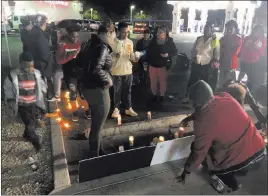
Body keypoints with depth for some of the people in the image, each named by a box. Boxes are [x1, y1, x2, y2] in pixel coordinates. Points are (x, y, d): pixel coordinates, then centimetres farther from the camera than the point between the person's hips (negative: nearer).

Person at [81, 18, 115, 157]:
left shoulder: (94, 44, 9)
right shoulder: (103, 47, -19)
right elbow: (96, 69, -33)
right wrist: (107, 79, -19)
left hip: (90, 88, 10)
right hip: (98, 90, -10)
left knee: (96, 124, 23)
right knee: (97, 126, 5)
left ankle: (99, 151, 42)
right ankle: (94, 156, 21)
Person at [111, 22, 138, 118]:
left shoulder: (130, 42, 5)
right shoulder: (113, 42, -8)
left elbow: (131, 56, 9)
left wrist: (134, 57, -14)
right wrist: (115, 55, -28)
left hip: (128, 70, 4)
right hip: (117, 71, -3)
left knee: (127, 91, 12)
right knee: (117, 91, 6)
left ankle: (128, 108, 24)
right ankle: (116, 109, 19)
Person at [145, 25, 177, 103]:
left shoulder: (169, 42, -10)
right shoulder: (153, 40, -3)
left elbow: (175, 51, -1)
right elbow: (148, 51, 3)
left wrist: (168, 55, -20)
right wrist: (146, 61, 0)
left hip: (163, 65, -2)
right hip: (152, 64, 3)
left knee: (162, 81, 11)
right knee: (153, 81, 11)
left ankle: (161, 96, 28)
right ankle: (154, 95, 30)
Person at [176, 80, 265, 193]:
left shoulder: (203, 121, -23)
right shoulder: (226, 97, -7)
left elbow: (198, 153, -12)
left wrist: (185, 173, 4)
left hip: (241, 160, -7)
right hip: (260, 148, 7)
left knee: (195, 147, 9)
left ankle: (230, 183, 10)